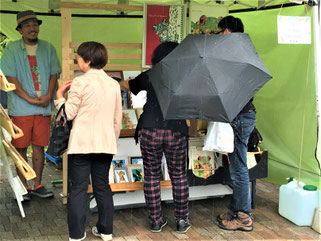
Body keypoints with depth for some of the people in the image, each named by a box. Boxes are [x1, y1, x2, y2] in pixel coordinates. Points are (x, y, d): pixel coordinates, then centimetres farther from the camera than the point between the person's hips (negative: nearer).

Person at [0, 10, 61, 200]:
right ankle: (23, 187, 14)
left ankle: (38, 185, 17)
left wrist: (48, 96, -7)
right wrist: (30, 99, -13)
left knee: (39, 146, 7)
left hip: (44, 107, 3)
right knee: (21, 148, 2)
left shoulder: (48, 48, 10)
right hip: (21, 108, -2)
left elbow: (54, 74, 9)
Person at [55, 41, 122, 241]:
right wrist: (114, 141, 21)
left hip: (82, 143, -5)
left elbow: (68, 114, -8)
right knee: (103, 186, 14)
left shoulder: (80, 82, -10)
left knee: (78, 188, 3)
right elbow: (117, 118, 11)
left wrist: (60, 95, 7)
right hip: (105, 143, 5)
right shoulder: (114, 84, 7)